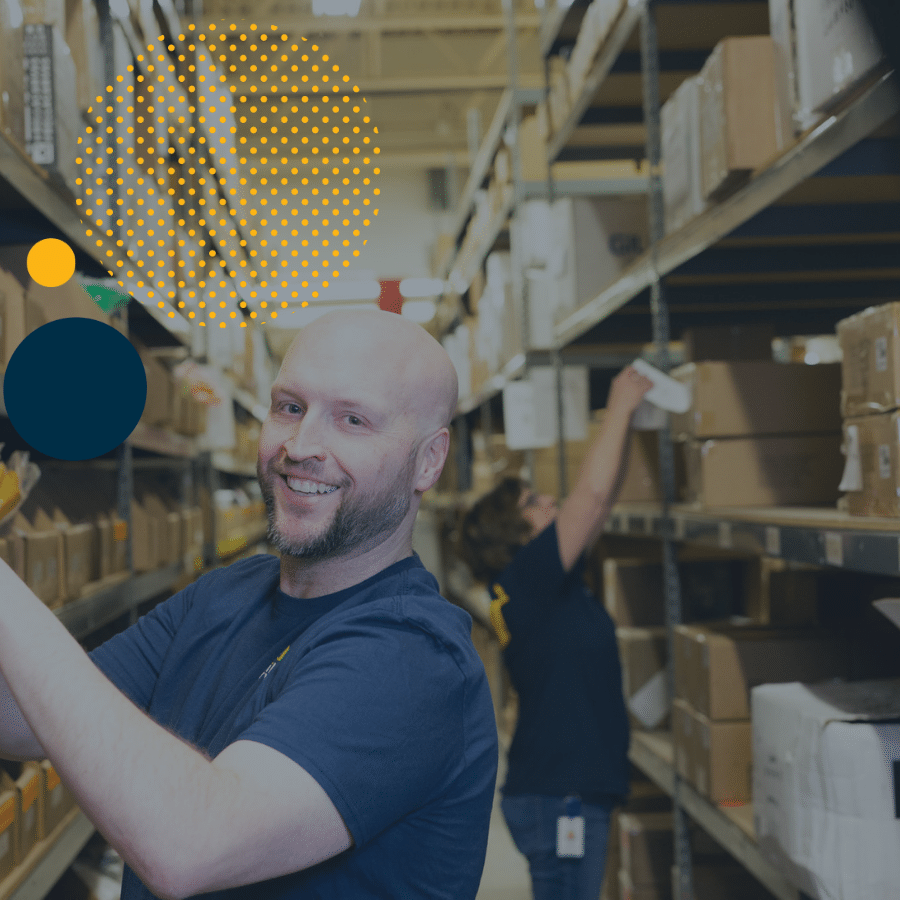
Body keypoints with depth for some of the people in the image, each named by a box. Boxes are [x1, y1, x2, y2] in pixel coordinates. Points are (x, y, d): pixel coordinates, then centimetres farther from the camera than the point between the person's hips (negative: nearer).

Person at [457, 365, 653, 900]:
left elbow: (602, 500, 14)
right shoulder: (528, 579, -13)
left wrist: (629, 416, 9)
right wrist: (620, 408, -10)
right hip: (558, 797, -10)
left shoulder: (550, 585, 12)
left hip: (572, 793, 10)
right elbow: (592, 494, -20)